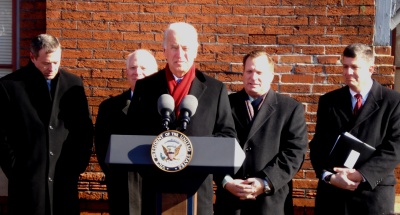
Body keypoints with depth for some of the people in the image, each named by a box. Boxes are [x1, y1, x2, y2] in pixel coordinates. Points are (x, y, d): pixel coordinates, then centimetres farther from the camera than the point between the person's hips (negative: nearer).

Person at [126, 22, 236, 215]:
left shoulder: (215, 89, 6)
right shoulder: (145, 86, 8)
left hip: (196, 185, 0)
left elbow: (228, 134, 6)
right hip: (155, 183, 0)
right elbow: (131, 131, 8)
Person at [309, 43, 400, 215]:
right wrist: (328, 176, -13)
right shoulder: (328, 101, 8)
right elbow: (318, 144, 4)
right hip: (331, 191, 2)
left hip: (373, 192, -2)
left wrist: (361, 174, -17)